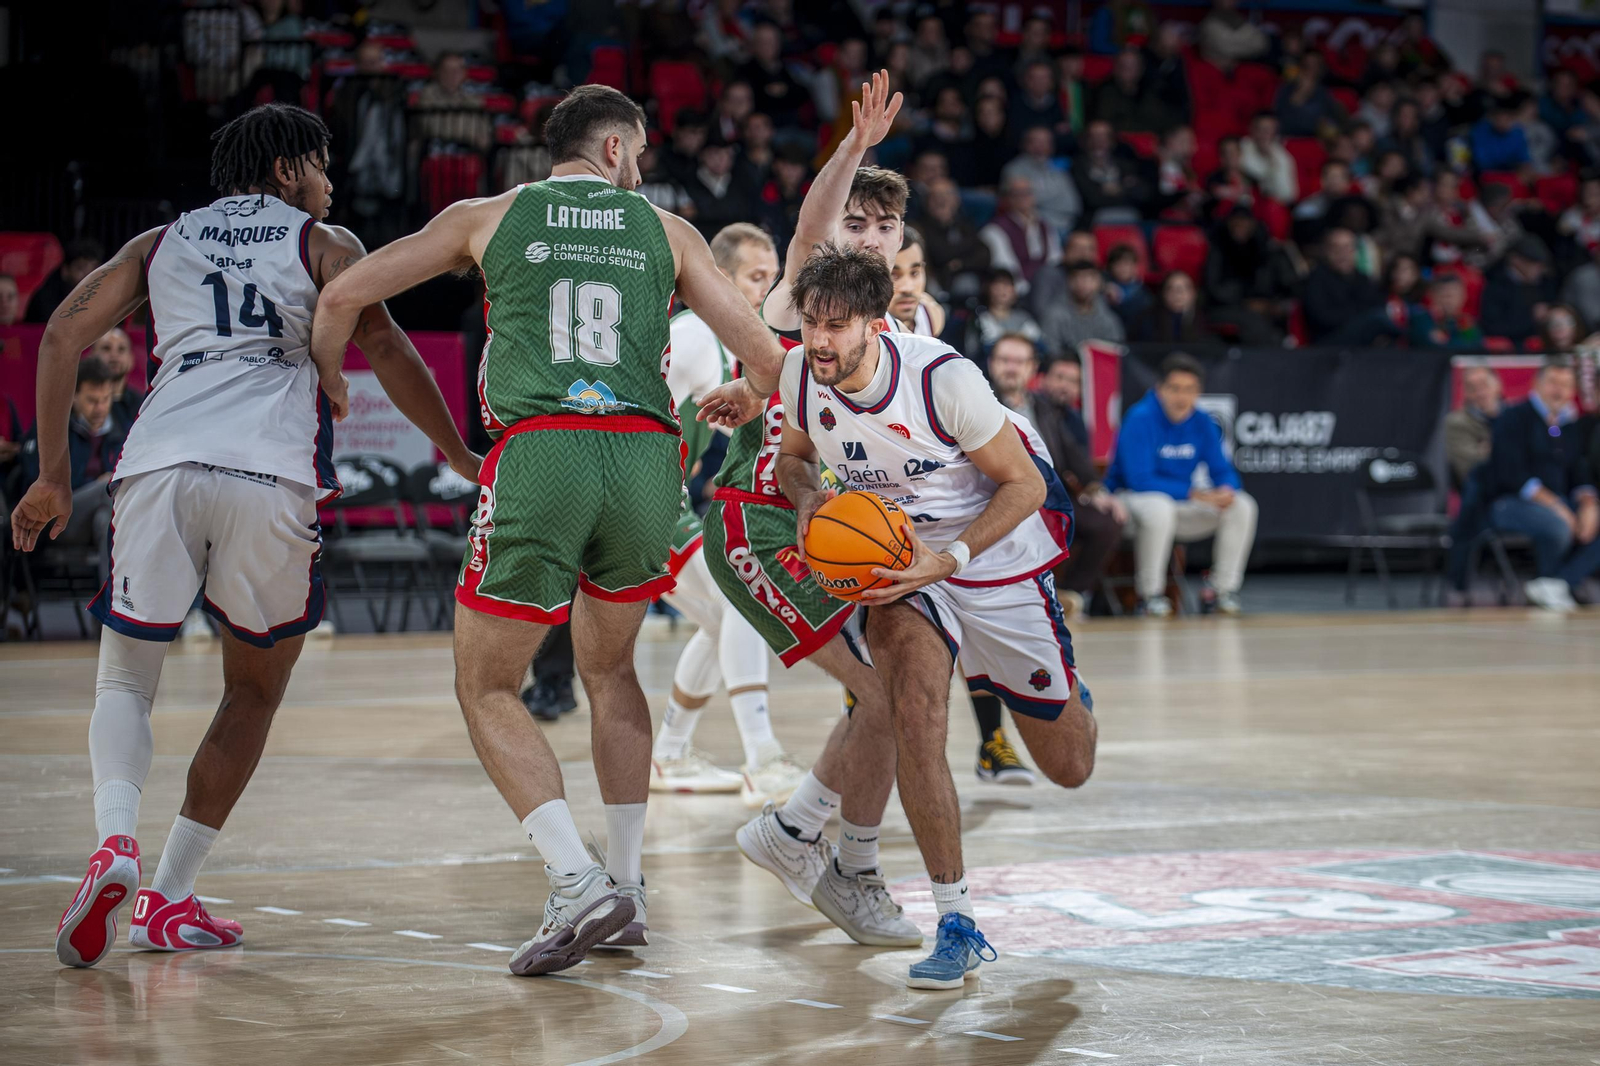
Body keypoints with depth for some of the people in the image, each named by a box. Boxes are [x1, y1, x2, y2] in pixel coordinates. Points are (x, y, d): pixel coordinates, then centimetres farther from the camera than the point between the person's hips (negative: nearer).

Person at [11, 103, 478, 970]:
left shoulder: (160, 242, 26)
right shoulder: (324, 245, 17)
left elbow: (64, 334, 15)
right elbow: (387, 352, 4)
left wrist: (53, 476, 17)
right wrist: (463, 460, 13)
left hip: (159, 466, 2)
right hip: (272, 475, -2)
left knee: (125, 679, 13)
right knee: (254, 691, 17)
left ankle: (115, 840, -16)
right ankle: (170, 898, 15)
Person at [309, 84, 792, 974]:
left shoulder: (489, 217, 17)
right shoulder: (665, 229, 18)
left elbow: (343, 295, 16)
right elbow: (765, 355, 16)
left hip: (539, 457, -2)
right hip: (646, 461, 3)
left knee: (487, 688, 7)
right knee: (609, 668, 25)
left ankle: (580, 886, -11)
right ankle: (626, 887, 21)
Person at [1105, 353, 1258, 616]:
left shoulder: (1202, 423, 0)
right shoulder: (1140, 419, -18)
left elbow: (1223, 471, 4)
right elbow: (1139, 480, -24)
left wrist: (1227, 490, -22)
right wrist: (1195, 493, -27)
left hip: (1180, 505, 6)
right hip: (1129, 499, -6)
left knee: (1242, 506, -11)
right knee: (1160, 507, -40)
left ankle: (1224, 590, -4)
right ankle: (1149, 595, -24)